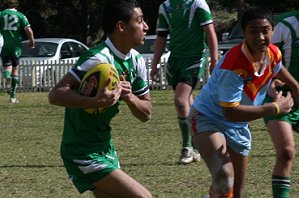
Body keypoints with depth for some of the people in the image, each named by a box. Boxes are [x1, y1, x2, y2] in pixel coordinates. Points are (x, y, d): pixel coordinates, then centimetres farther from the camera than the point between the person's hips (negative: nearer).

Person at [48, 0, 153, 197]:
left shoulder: (136, 61, 3)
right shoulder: (99, 59, -24)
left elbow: (146, 113, 7)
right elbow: (55, 94, -30)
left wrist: (129, 97, -15)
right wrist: (96, 102, -46)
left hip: (105, 146, 9)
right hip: (83, 153, -9)